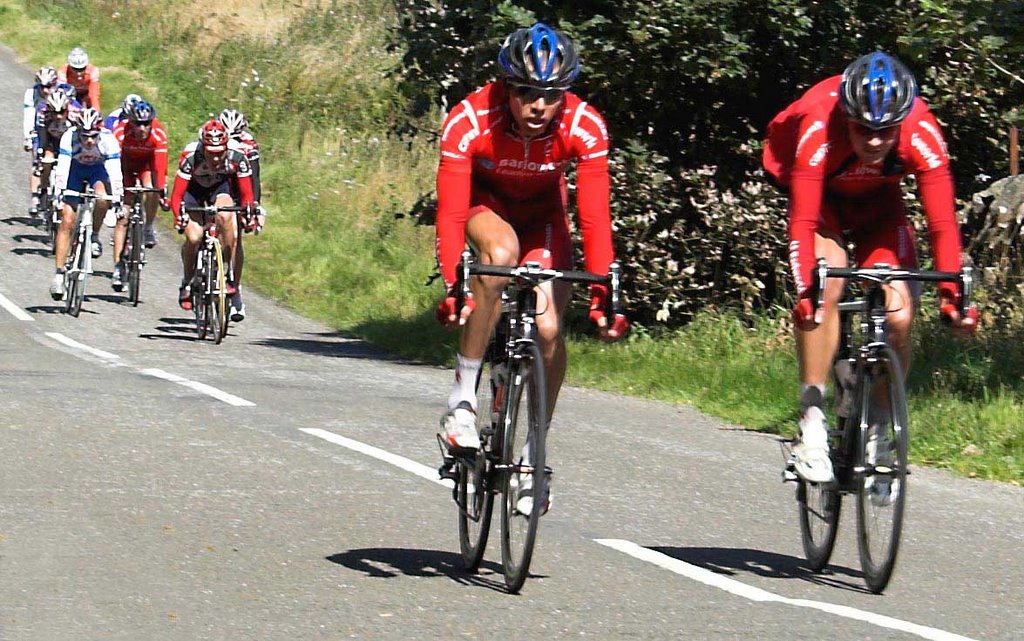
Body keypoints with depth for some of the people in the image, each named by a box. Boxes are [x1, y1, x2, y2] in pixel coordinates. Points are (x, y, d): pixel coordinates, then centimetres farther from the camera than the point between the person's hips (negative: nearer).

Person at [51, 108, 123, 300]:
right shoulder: (69, 137, -32)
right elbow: (62, 169, -36)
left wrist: (117, 201, -41)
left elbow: (115, 172, -35)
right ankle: (59, 273, -5)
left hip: (98, 169, 0)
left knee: (102, 197, -34)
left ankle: (94, 236, -6)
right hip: (76, 169, 0)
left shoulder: (108, 139, -32)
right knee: (67, 222, -10)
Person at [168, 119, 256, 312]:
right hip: (194, 188, -1)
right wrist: (179, 215, -51)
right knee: (193, 237, -20)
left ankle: (232, 278, -18)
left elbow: (246, 193, -21)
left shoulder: (237, 155, -30)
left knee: (225, 216, -31)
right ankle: (187, 282, 8)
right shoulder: (191, 156, -35)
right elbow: (177, 194, -33)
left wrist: (250, 213, -39)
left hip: (221, 186, 1)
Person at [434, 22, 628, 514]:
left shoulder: (584, 126, -30)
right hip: (485, 203, -2)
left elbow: (595, 217, -30)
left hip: (543, 210, 2)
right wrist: (451, 287, -47)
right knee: (500, 250, -37)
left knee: (549, 330, -15)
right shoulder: (469, 121, -34)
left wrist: (601, 294, -37)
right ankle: (463, 396, -26)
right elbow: (451, 214, -36)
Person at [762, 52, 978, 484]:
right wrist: (804, 291, -52)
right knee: (827, 287, -29)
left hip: (879, 205, 2)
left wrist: (952, 293, -40)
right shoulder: (818, 129, -37)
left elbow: (942, 224, -30)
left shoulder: (922, 135, -32)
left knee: (900, 316, -14)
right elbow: (803, 221, -40)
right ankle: (812, 424, -23)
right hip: (822, 200, -2)